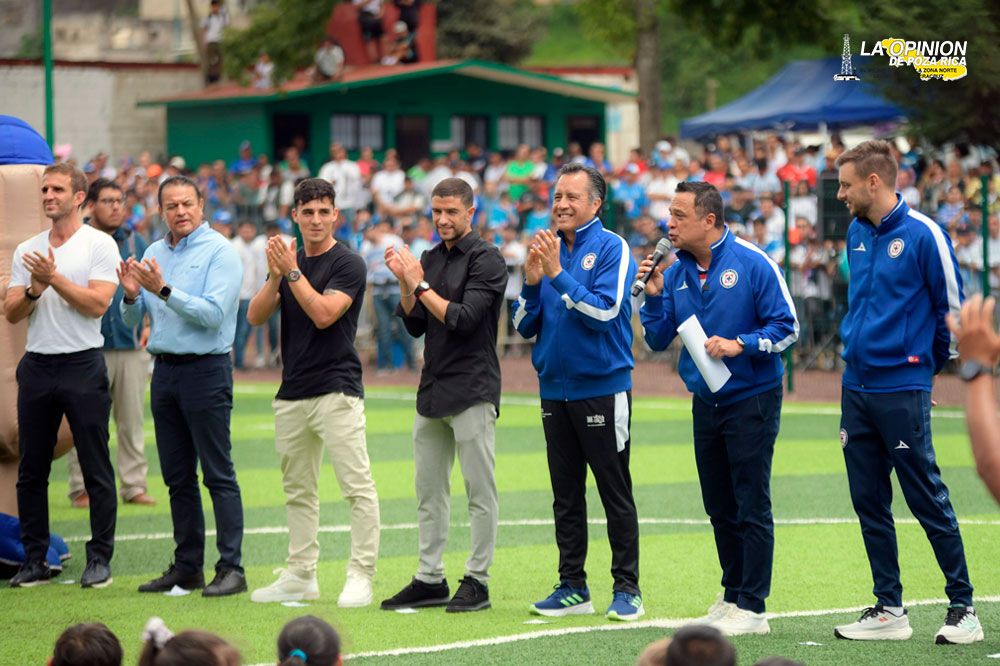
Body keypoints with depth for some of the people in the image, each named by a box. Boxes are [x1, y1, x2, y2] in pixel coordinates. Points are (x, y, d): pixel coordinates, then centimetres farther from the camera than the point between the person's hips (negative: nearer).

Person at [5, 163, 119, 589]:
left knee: (96, 469, -2)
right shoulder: (27, 251, 12)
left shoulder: (100, 245, -2)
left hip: (83, 366, -5)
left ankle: (100, 558, 5)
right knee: (31, 470, 5)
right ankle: (34, 560, 12)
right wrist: (34, 290, -12)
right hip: (36, 365, 5)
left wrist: (55, 277, -16)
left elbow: (97, 303, -13)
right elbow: (11, 313, 6)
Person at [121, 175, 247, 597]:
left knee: (218, 474, -7)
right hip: (165, 369, 7)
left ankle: (231, 568, -7)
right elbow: (132, 320, 15)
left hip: (206, 368, -7)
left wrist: (164, 291, -23)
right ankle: (186, 566, 15)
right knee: (177, 477, 9)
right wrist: (131, 296, -6)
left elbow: (213, 313, -18)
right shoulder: (154, 254, 14)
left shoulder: (220, 251, -7)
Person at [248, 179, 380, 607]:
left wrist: (292, 272, -18)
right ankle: (300, 575, 19)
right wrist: (275, 277, -12)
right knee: (298, 490, 12)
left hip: (336, 390, -7)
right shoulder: (289, 260, 14)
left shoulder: (348, 264, -6)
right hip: (292, 391, 7)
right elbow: (256, 316, 4)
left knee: (357, 486, -9)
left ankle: (360, 576, -7)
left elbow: (323, 314, -19)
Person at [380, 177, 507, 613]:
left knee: (479, 491, -3)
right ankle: (429, 579, 15)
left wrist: (420, 285, -13)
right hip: (432, 389, 8)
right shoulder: (430, 260, 14)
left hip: (472, 391, -8)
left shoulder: (486, 260, -9)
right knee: (429, 491, 10)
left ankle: (477, 580, 1)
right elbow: (415, 325, 12)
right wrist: (404, 282, -1)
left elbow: (463, 319, -18)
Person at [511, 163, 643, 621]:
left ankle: (627, 589, 2)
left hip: (602, 389, -6)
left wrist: (557, 275, -20)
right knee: (565, 495, 10)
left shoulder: (612, 248, -7)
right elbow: (524, 326, 9)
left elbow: (604, 312, -19)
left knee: (615, 494, -2)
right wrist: (532, 282, -8)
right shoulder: (546, 249, 10)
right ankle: (572, 587, 16)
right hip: (555, 389, 6)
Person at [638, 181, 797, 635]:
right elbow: (657, 341, 8)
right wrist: (654, 295, -6)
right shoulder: (675, 272, 6)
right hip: (706, 401, 6)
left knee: (751, 507, -5)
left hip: (751, 398, -6)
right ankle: (733, 595, 24)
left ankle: (752, 608, -2)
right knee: (719, 508, 12)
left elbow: (787, 327, -9)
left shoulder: (753, 264, -11)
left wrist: (740, 344, -20)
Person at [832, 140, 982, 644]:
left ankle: (963, 609, 4)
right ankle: (888, 610, 15)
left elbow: (953, 308, -5)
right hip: (856, 388, 7)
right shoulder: (857, 233, 11)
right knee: (869, 503, 8)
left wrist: (924, 364, 5)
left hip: (902, 390, -7)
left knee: (928, 501, -4)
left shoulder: (923, 234, -11)